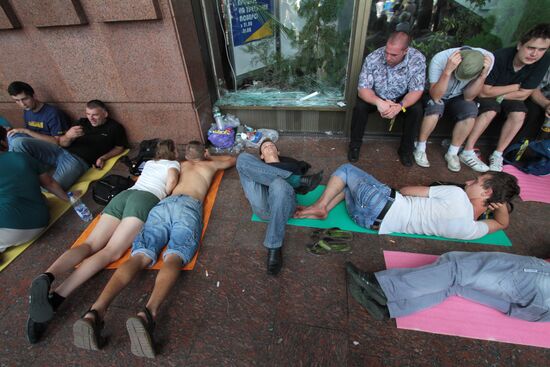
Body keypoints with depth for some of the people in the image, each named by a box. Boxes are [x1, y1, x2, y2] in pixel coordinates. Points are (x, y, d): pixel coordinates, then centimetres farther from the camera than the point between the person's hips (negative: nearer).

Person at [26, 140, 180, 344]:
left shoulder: (149, 162, 37)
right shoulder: (174, 163, 18)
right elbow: (172, 178, -3)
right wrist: (166, 194, 13)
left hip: (123, 195, 6)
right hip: (146, 199, -6)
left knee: (90, 244, -10)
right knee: (111, 251, -20)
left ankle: (47, 277, -36)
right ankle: (56, 297, -37)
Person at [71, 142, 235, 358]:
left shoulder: (181, 165, 40)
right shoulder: (209, 164, 33)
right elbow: (231, 160, 53)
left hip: (164, 203, 4)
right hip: (189, 205, -3)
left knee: (140, 255, -14)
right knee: (174, 257, -25)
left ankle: (96, 311, -36)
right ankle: (148, 314, -51)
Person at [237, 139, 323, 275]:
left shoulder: (289, 162, 35)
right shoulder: (255, 166, 36)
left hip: (283, 203, -1)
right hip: (261, 205, 1)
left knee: (279, 184, -38)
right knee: (243, 157, -11)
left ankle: (274, 247, -28)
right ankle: (296, 180, -18)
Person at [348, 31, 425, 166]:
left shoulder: (418, 60, -23)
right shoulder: (373, 58, -26)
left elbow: (416, 91, -20)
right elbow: (363, 88, -25)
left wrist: (400, 106, -41)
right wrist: (378, 102, -45)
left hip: (402, 99, 1)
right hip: (375, 96, -1)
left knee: (417, 109, -25)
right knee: (360, 106, -29)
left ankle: (406, 149, -3)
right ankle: (355, 145, -7)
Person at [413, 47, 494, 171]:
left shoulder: (487, 58, -22)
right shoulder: (440, 59, -30)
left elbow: (468, 97, -18)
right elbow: (435, 96, -33)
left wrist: (483, 75, -33)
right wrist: (448, 71, -45)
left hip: (458, 97, 3)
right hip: (436, 95, -2)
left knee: (471, 111, -28)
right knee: (435, 107, -35)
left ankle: (452, 153, -8)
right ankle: (420, 148, -13)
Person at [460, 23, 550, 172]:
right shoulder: (499, 57, -30)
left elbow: (523, 94, -14)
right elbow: (485, 92, -26)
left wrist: (498, 95, -19)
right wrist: (515, 87, -19)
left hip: (511, 96, 4)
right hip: (486, 94, -4)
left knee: (519, 114, -23)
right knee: (490, 111, -33)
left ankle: (497, 155, -12)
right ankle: (467, 153, -26)